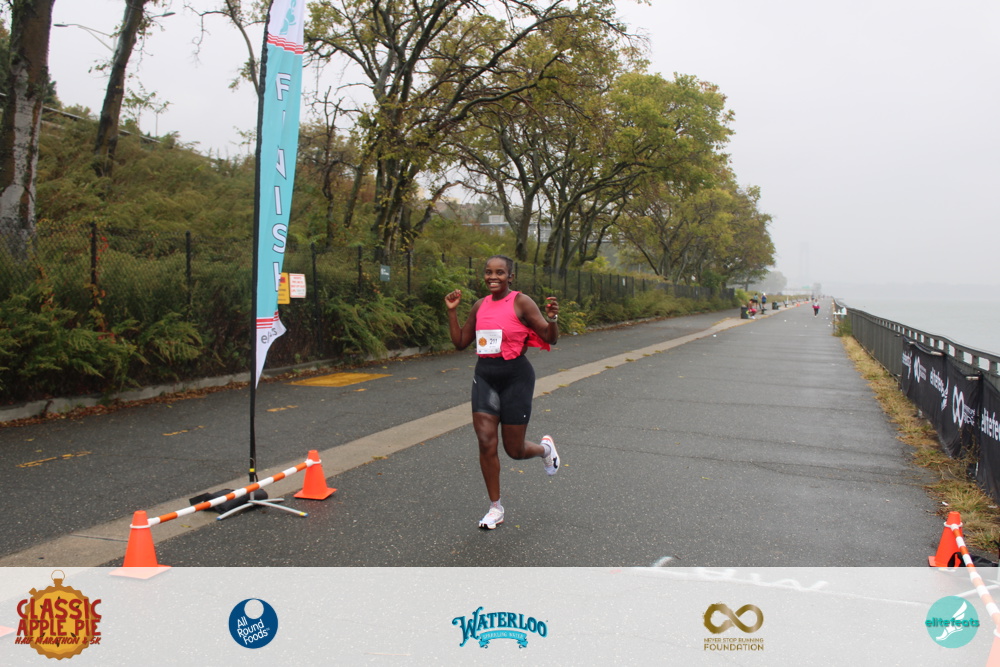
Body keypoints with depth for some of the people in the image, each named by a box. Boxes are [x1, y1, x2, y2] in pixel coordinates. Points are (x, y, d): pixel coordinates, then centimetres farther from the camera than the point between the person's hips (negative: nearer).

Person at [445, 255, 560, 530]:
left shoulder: (521, 302, -8)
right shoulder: (480, 306, 8)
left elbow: (551, 338, -9)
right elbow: (460, 342, 14)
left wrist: (552, 318, -29)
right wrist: (452, 311, 5)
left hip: (515, 376, -5)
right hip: (484, 376, 5)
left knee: (514, 450, 3)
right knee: (486, 442, -4)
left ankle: (545, 448, 40)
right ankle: (495, 509, 11)